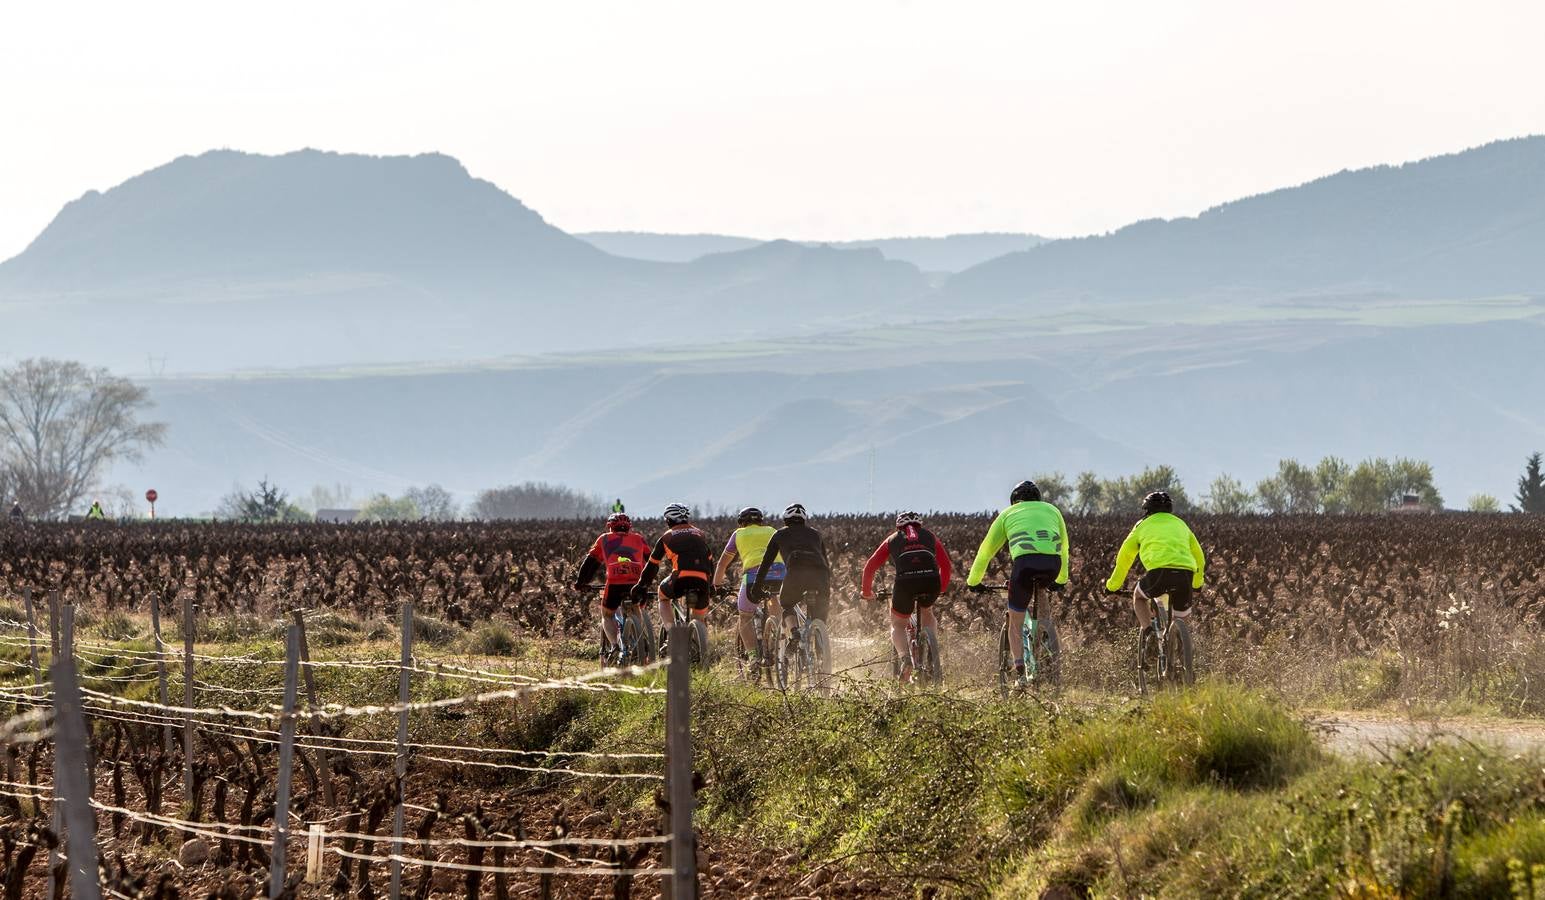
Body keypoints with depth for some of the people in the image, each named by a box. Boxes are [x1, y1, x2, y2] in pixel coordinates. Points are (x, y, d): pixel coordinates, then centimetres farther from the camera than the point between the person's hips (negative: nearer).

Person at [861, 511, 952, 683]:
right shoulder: (929, 536, 30)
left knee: (898, 625, 19)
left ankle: (905, 659, -8)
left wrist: (866, 591, 39)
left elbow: (870, 567, 26)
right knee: (927, 614, 33)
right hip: (931, 580, 2)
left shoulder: (893, 539, 27)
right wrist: (943, 588, 49)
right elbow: (945, 563, 34)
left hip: (905, 581, -2)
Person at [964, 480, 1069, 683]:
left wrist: (973, 581, 43)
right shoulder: (1052, 510, 32)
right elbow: (1063, 547, 41)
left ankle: (1020, 672, 2)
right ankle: (1048, 626, 15)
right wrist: (1060, 580, 54)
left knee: (1015, 621, 12)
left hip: (1024, 561, -2)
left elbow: (986, 551, 32)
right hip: (1052, 563, 2)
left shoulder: (1008, 514, 28)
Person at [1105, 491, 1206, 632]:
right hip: (1185, 573, 2)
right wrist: (1197, 583, 56)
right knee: (1181, 618, 21)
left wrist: (1112, 586, 43)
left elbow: (1124, 558, 30)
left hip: (1159, 571, -2)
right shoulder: (1180, 524, 32)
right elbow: (1198, 556, 41)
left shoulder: (1143, 525, 25)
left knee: (1138, 597, 27)